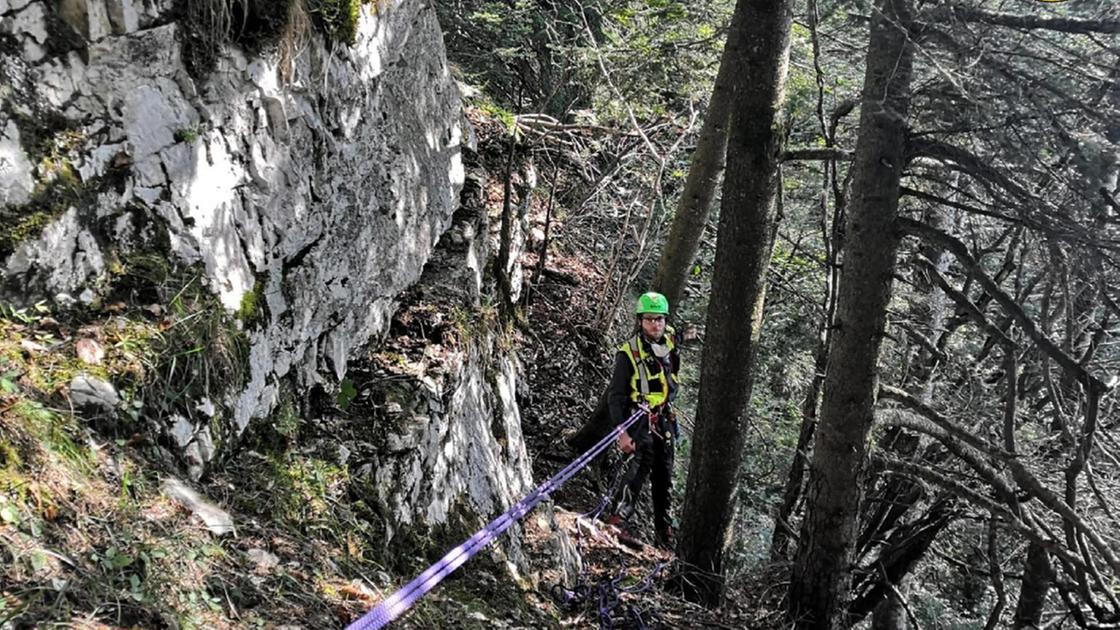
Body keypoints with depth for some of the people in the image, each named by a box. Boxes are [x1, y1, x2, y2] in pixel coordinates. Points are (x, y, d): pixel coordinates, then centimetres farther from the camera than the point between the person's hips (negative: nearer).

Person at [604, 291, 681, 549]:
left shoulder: (671, 343, 5)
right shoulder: (629, 353, -12)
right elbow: (616, 396, -14)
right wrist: (622, 431, -22)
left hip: (664, 419, 6)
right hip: (639, 418, -6)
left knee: (664, 475, 9)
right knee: (642, 463, -27)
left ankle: (664, 530, 18)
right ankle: (620, 519, -30)